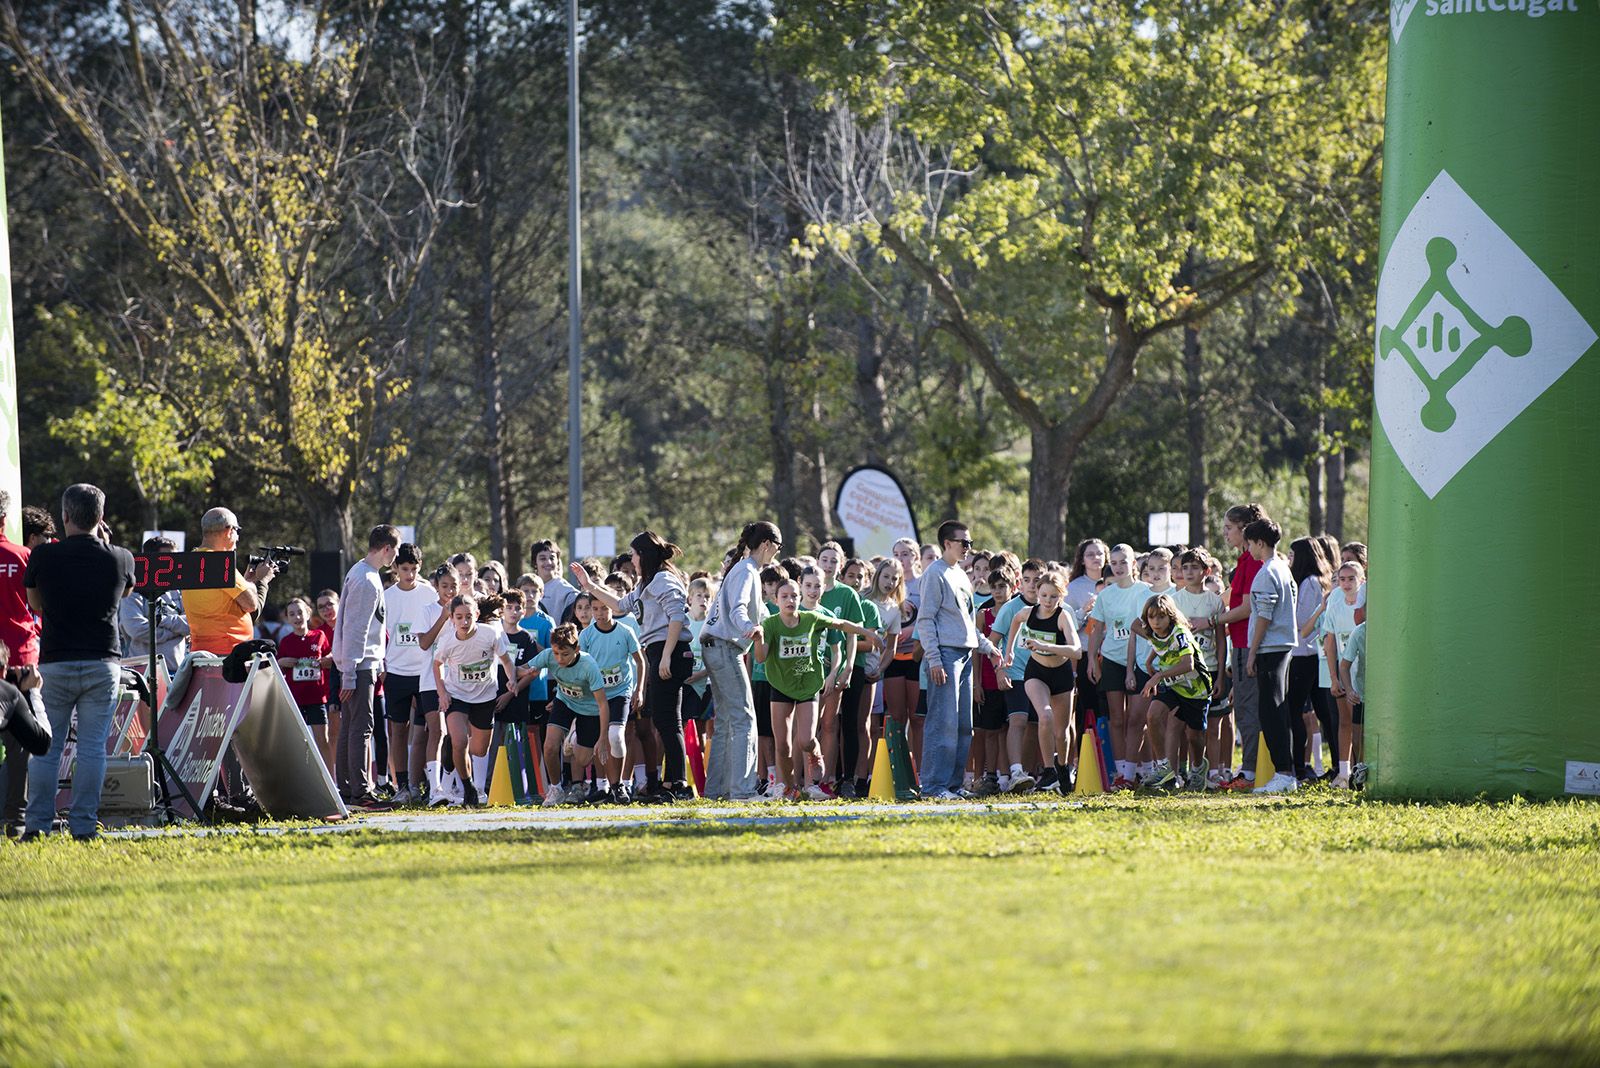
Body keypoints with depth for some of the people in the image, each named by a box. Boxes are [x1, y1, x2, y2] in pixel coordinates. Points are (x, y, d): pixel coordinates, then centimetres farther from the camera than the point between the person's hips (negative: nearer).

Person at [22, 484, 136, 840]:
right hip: (103, 663, 1)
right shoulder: (120, 559, -2)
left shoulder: (42, 557, -5)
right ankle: (84, 825, 0)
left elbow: (34, 603, 10)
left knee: (46, 747, 5)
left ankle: (37, 824, 3)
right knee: (92, 747, 2)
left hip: (54, 663, -1)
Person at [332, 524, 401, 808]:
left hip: (364, 662, 10)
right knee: (361, 727, -12)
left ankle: (345, 788, 18)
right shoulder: (365, 580, -17)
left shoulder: (361, 573, 15)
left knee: (350, 726, 13)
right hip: (360, 664, -10)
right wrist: (349, 675, -21)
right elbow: (354, 629, -20)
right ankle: (360, 792, -15)